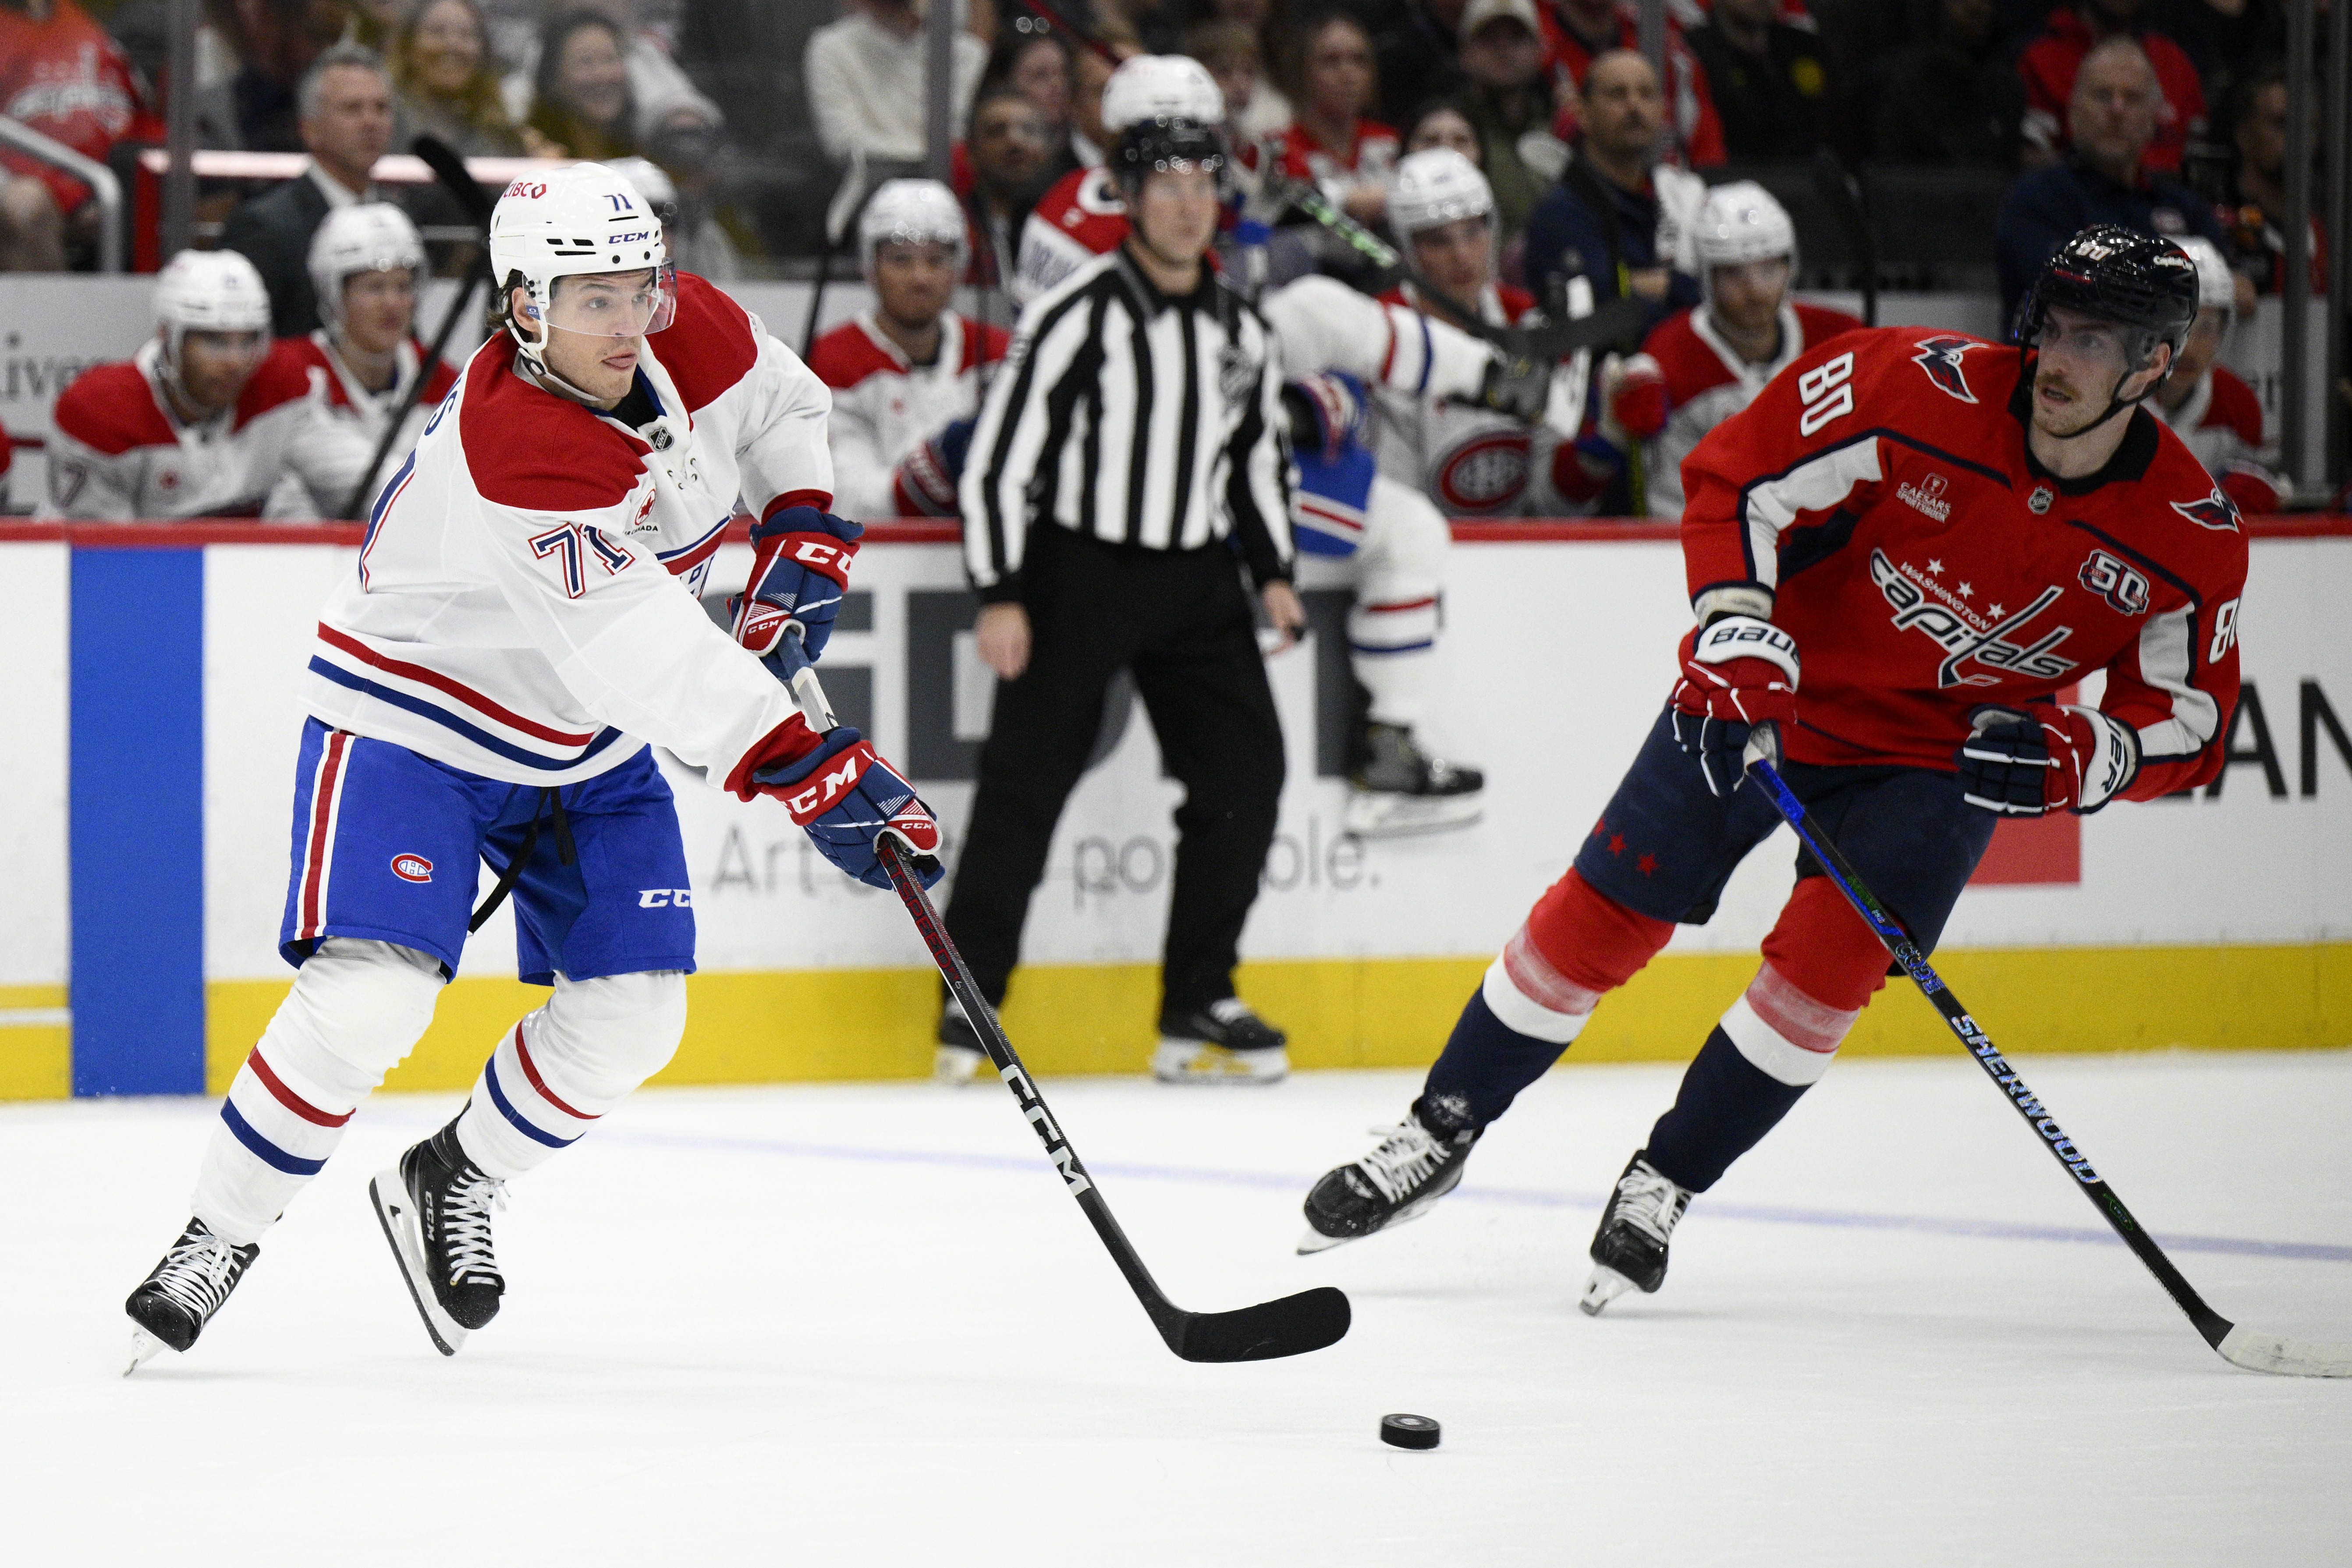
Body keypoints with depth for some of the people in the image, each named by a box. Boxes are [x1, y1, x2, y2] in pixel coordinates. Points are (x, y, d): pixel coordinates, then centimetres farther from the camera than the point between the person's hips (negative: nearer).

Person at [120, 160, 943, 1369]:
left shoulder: (700, 339, -12)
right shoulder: (508, 443, -35)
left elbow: (785, 409, 14)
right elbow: (645, 652, -39)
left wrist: (801, 539, -4)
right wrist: (809, 775, -42)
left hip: (585, 744, 7)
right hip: (412, 714, -7)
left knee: (633, 1013, -1)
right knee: (369, 997, -22)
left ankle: (452, 1187, 23)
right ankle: (217, 1236, -4)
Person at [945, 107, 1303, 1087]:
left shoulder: (1241, 332, 9)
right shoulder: (1077, 316, -11)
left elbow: (1259, 454, 22)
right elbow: (999, 454, -12)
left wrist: (1272, 574, 11)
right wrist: (1000, 595, -15)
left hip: (1195, 579, 6)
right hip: (1076, 571, -6)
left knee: (1245, 769, -1)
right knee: (1026, 780, -7)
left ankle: (1197, 1006, 8)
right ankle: (970, 1005, 1)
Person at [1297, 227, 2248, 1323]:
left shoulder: (2190, 537, -17)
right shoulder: (1921, 389, -24)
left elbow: (2187, 719, -7)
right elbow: (1737, 474, -15)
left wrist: (2071, 756, -27)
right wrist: (1738, 632, -26)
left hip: (1946, 751, 1)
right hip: (1776, 690, -1)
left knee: (1829, 956, -19)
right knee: (1602, 914, -1)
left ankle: (1662, 1188, 0)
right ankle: (1438, 1134, 17)